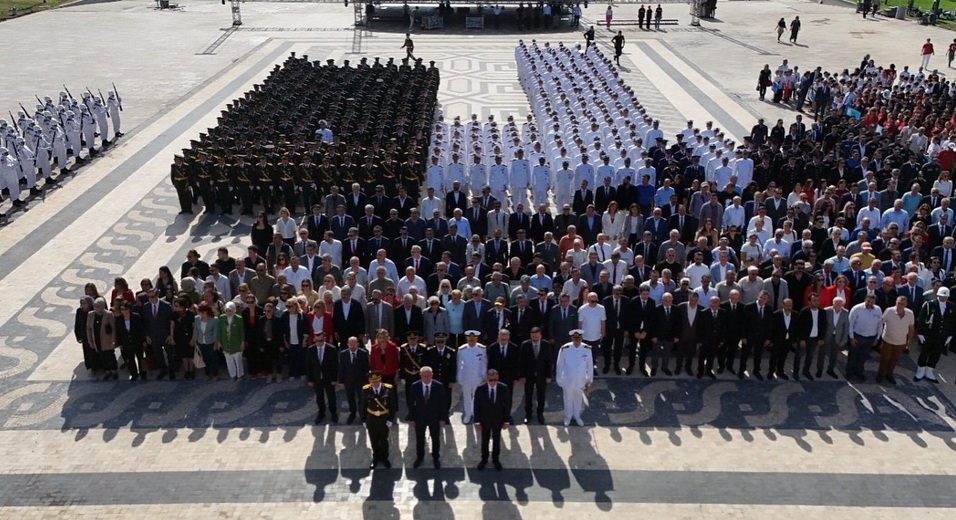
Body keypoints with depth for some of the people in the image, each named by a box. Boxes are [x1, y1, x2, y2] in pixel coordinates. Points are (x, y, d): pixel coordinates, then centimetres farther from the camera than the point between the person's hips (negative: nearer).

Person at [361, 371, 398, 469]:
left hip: (385, 420, -1)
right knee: (374, 441, 18)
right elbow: (363, 406, -3)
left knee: (384, 440, 19)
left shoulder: (389, 389, -18)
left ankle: (384, 458, 41)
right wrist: (364, 420, 0)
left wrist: (390, 420, -10)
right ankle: (375, 458, 41)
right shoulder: (365, 390, -15)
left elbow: (393, 406, -9)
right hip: (371, 420, 1)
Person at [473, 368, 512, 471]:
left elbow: (507, 405, -8)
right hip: (485, 419, -1)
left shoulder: (504, 388, -18)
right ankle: (484, 459, 36)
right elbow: (477, 406, -10)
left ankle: (495, 459, 37)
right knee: (485, 440, 16)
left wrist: (507, 421, -6)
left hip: (498, 420, 1)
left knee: (496, 440, 18)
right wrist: (477, 421, -9)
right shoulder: (480, 389, -19)